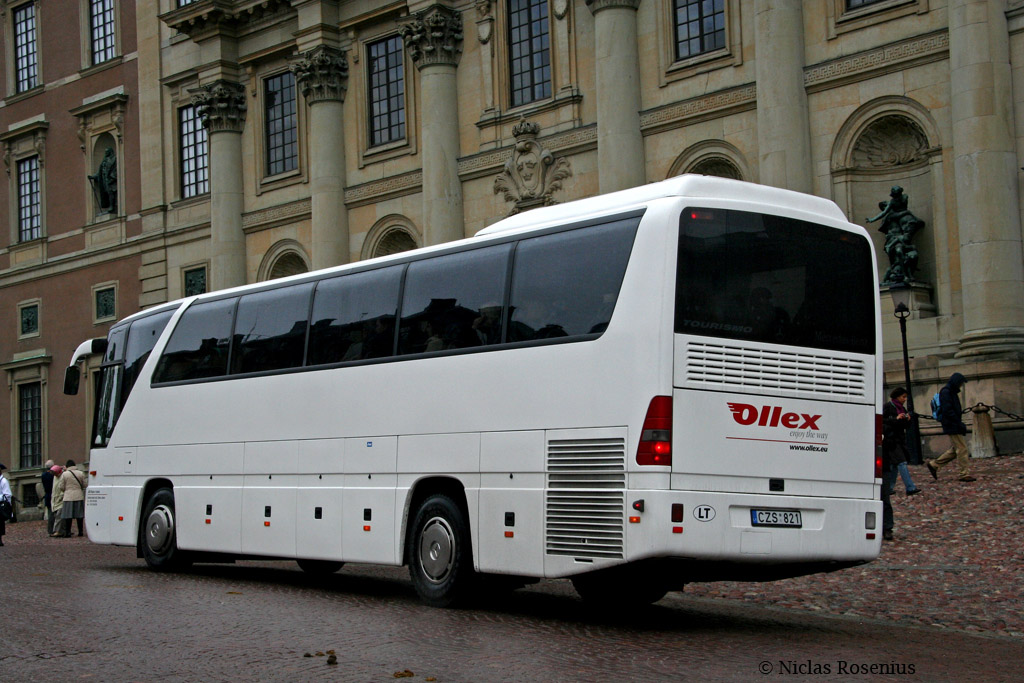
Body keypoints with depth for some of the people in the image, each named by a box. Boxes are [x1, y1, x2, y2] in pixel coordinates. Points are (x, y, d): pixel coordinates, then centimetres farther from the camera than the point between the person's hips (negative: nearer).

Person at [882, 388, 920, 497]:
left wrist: (907, 420, -2)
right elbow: (882, 421, -13)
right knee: (902, 462, -15)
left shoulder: (902, 409, 17)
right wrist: (896, 419, -18)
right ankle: (910, 488, -21)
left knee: (895, 465, 8)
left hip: (900, 440, 8)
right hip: (891, 439, -8)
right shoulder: (887, 407, -6)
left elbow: (906, 426, 20)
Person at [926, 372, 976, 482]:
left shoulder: (952, 392, 18)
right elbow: (948, 411, -21)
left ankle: (933, 465, 18)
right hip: (952, 426, -10)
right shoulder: (946, 392, -14)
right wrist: (960, 423, -21)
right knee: (962, 448, -8)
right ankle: (965, 474, -4)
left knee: (954, 449, 13)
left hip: (954, 426, 10)